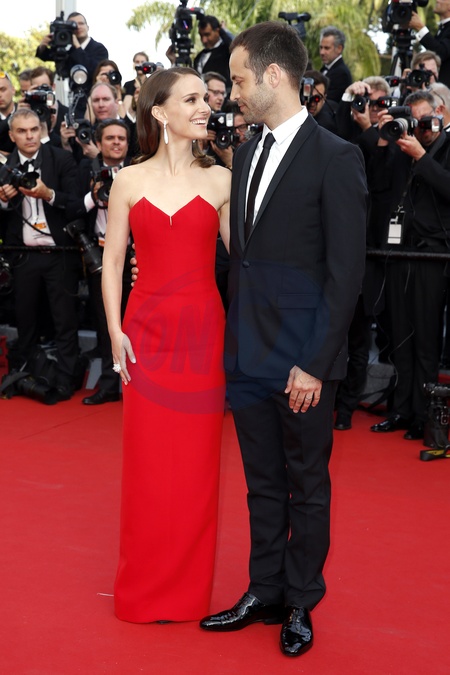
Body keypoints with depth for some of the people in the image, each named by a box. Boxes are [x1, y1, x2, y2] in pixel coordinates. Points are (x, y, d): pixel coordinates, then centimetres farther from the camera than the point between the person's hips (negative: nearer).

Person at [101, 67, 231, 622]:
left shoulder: (220, 181, 3)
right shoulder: (129, 181, 4)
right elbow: (112, 260, 5)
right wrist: (115, 331, -3)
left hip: (203, 331, 0)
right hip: (147, 329, 0)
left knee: (196, 462, 5)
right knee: (147, 461, 5)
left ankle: (189, 587, 21)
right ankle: (144, 588, 22)